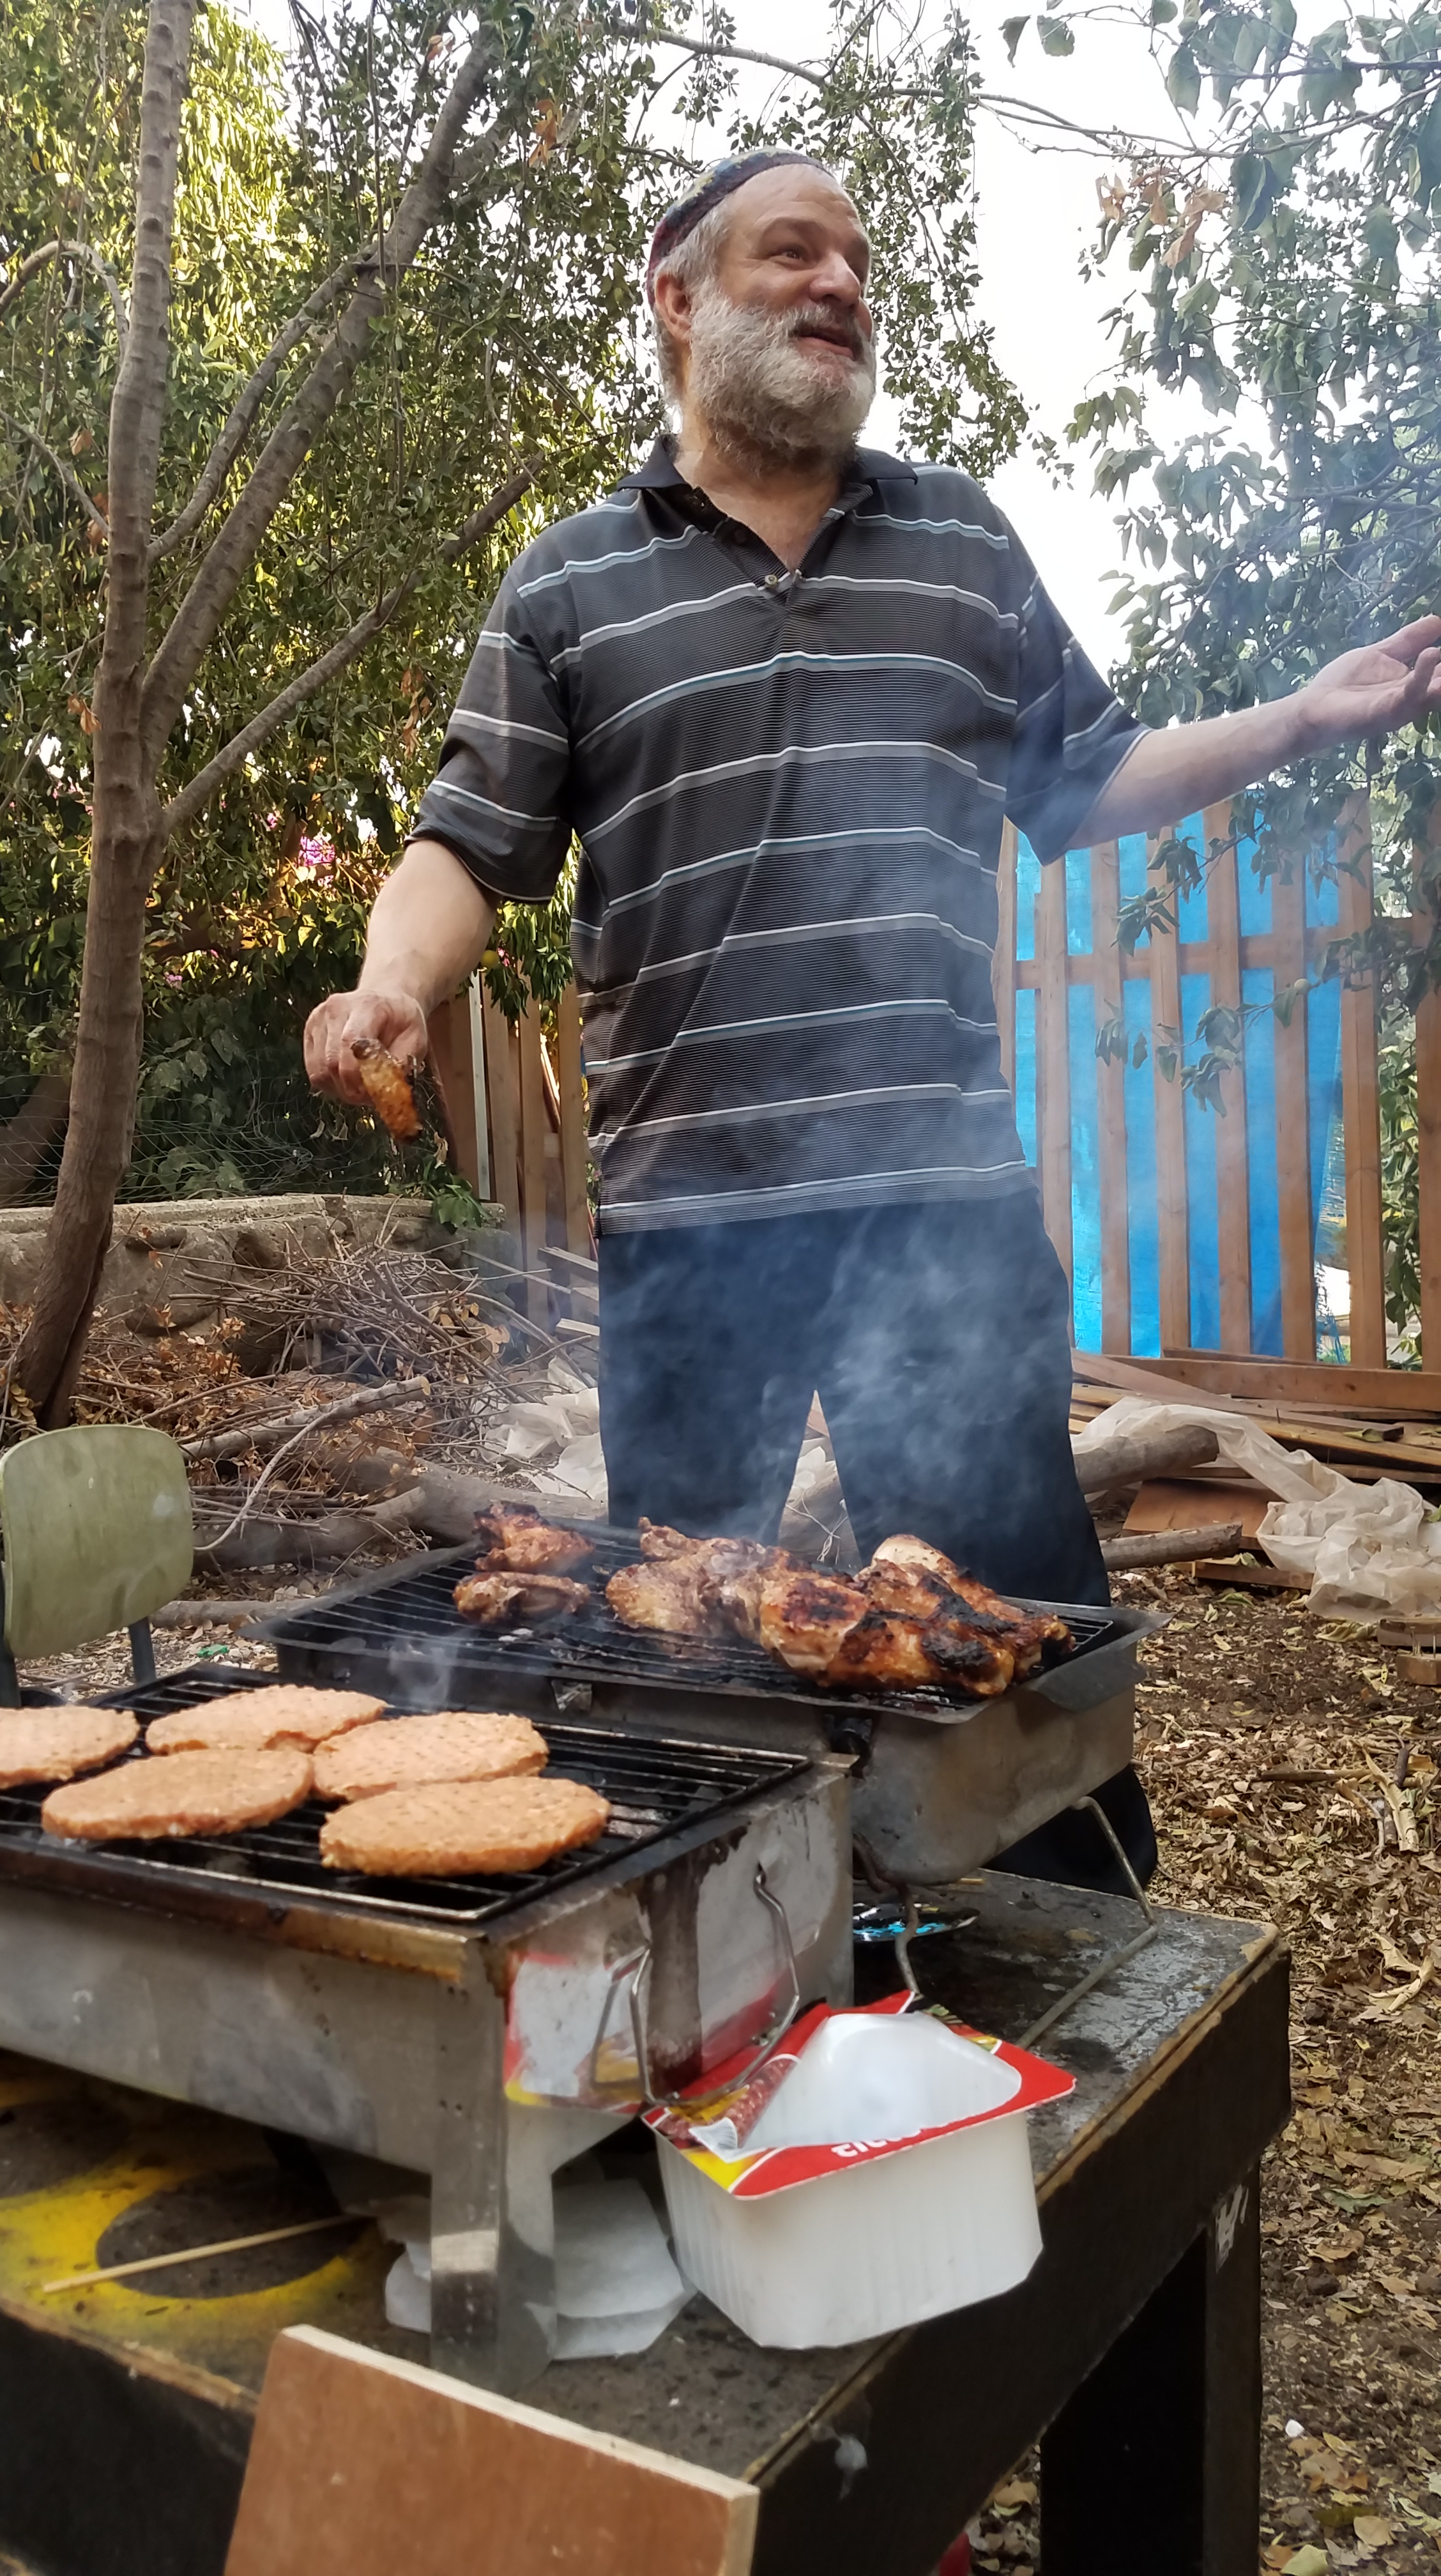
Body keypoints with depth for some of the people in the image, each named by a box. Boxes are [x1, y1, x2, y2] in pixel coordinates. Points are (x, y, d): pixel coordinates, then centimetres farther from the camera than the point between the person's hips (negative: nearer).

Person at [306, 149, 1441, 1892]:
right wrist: (392, 985, -16)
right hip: (685, 1205, 0)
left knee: (1013, 1617, 3)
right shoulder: (565, 588, 9)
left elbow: (1079, 786, 19)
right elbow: (474, 844, 4)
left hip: (948, 1189, 1)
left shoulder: (962, 542, 15)